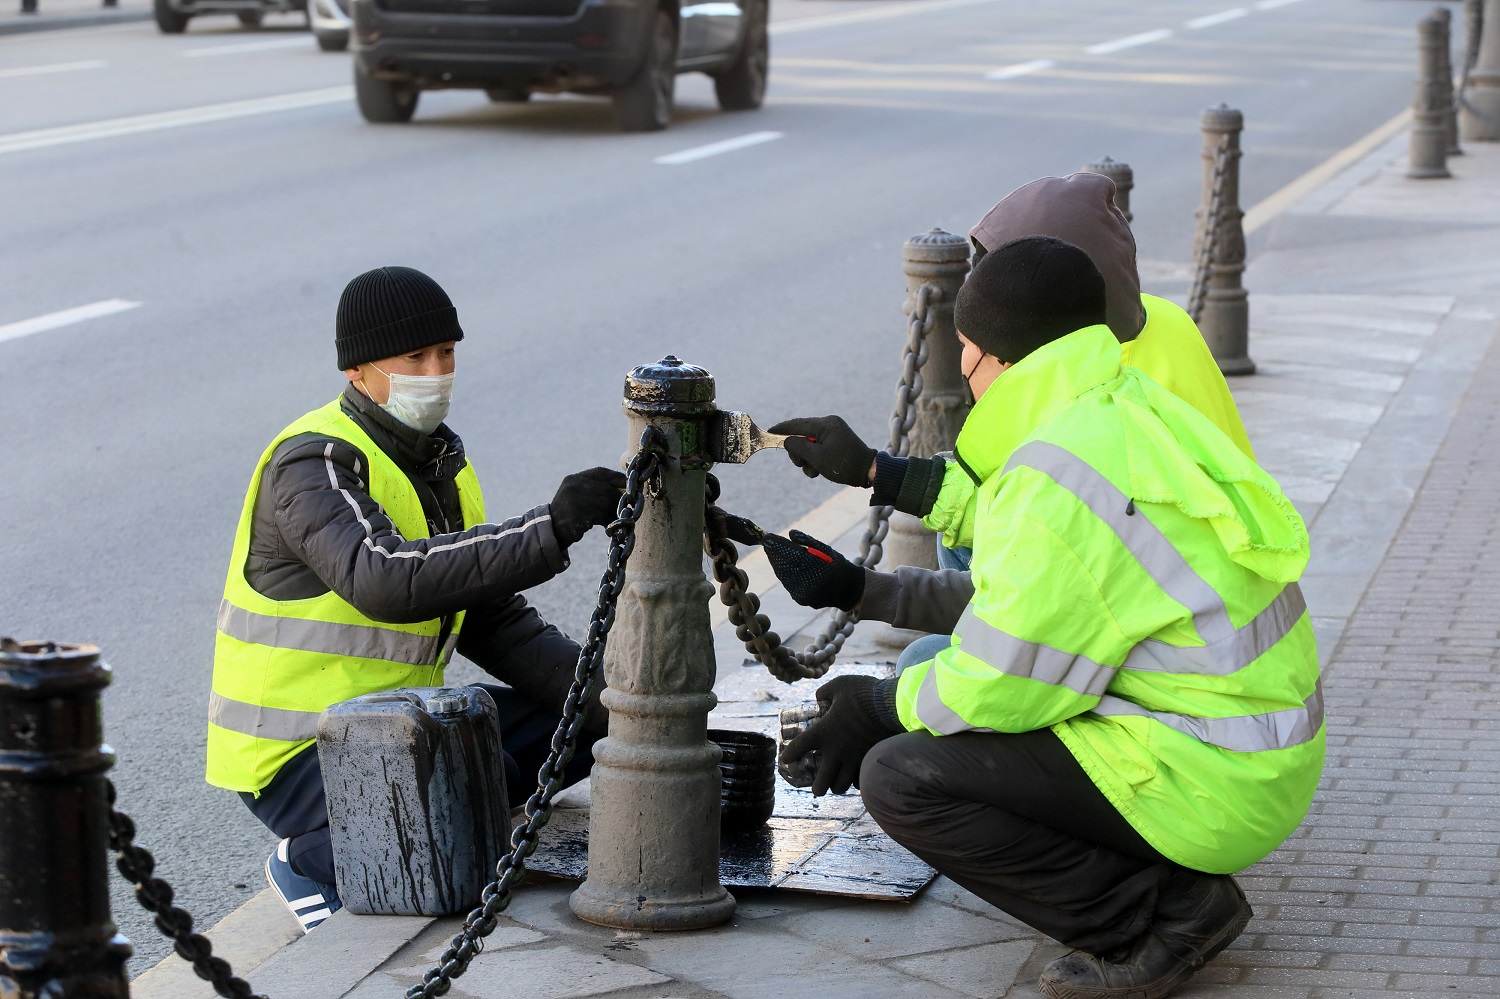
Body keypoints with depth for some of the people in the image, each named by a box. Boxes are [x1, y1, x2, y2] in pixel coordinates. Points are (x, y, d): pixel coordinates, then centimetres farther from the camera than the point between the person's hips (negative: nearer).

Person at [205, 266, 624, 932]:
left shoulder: (440, 459, 10)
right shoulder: (313, 461, -18)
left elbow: (493, 620, 11)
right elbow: (387, 582, -37)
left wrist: (599, 693, -5)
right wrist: (549, 528, -41)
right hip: (292, 752, -9)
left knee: (587, 718, 4)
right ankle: (312, 862, -4)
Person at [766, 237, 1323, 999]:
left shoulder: (1064, 472, -22)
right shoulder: (1134, 413, 7)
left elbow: (996, 687, -19)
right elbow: (1007, 517, 26)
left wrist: (880, 704, -1)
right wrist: (873, 471, 29)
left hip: (1205, 784, -10)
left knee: (900, 778, -14)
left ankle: (1152, 916, -7)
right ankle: (1176, 882, 13)